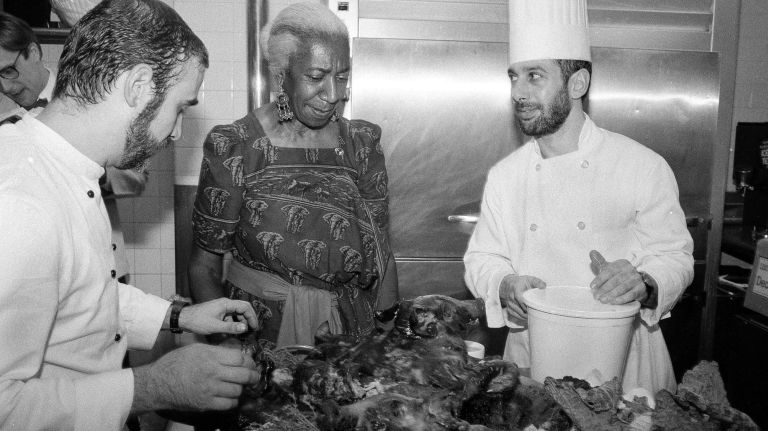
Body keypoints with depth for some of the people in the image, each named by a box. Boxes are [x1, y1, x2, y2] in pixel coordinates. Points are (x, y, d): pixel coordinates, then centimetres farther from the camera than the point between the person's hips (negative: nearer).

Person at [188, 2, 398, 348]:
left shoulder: (362, 144, -3)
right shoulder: (234, 148, -12)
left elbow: (381, 252, 0)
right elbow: (204, 266, -7)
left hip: (350, 327, 3)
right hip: (256, 329, -2)